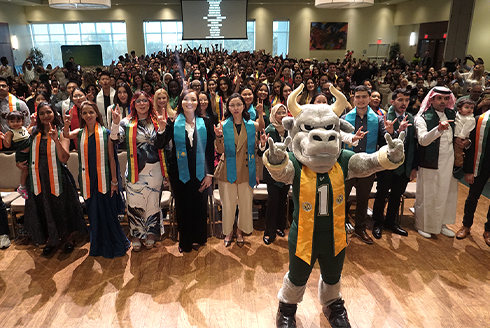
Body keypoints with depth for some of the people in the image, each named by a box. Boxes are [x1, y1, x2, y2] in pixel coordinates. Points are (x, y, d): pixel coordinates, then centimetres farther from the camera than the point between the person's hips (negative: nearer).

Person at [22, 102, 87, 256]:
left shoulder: (61, 133, -7)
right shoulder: (35, 133, 6)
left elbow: (64, 158, -20)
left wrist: (56, 140, -31)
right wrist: (23, 164, 9)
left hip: (58, 178, -4)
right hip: (39, 178, 5)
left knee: (63, 209, 6)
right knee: (43, 210, 13)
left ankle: (68, 239, 26)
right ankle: (51, 240, 32)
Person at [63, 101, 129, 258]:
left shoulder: (105, 133, -4)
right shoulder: (80, 133, 7)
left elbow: (111, 158, -4)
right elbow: (66, 135, -14)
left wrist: (114, 181, -6)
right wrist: (66, 124, -35)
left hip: (103, 179, -3)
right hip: (88, 179, 4)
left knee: (108, 212, 3)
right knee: (92, 213, 12)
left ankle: (115, 245, 21)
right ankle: (97, 246, 29)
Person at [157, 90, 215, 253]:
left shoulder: (205, 123, 1)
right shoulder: (173, 123, -1)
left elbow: (210, 150, 1)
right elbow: (160, 145, -9)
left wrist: (209, 174, -2)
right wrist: (161, 128, -26)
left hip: (199, 172, 1)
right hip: (179, 172, 0)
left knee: (200, 206, 8)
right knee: (182, 206, 10)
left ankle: (198, 239, 30)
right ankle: (185, 242, 28)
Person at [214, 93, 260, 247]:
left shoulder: (252, 125, 3)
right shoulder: (223, 125, -1)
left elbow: (255, 150, 7)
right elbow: (221, 151, -7)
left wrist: (257, 172, 7)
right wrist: (219, 137, -25)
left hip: (246, 171, 1)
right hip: (228, 171, -1)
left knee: (245, 204, 8)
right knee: (228, 204, 7)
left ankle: (241, 230, 31)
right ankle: (228, 231, 30)